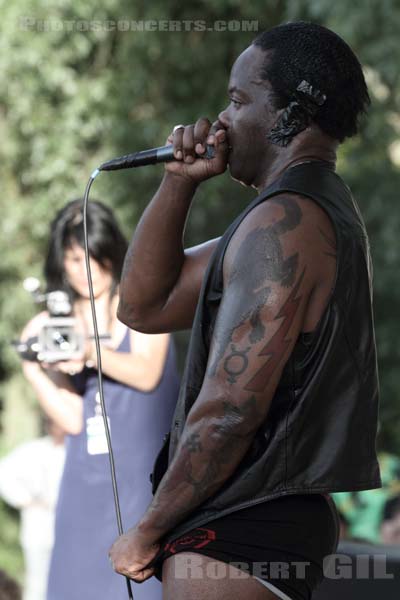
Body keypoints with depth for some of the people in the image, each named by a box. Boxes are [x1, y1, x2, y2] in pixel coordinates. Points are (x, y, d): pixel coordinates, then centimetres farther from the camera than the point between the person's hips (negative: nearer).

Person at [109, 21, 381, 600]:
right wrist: (178, 183, 8)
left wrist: (147, 532, -11)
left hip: (237, 539, -10)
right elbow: (145, 306, 20)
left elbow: (229, 410, -22)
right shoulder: (321, 209, 18)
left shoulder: (282, 220, -15)